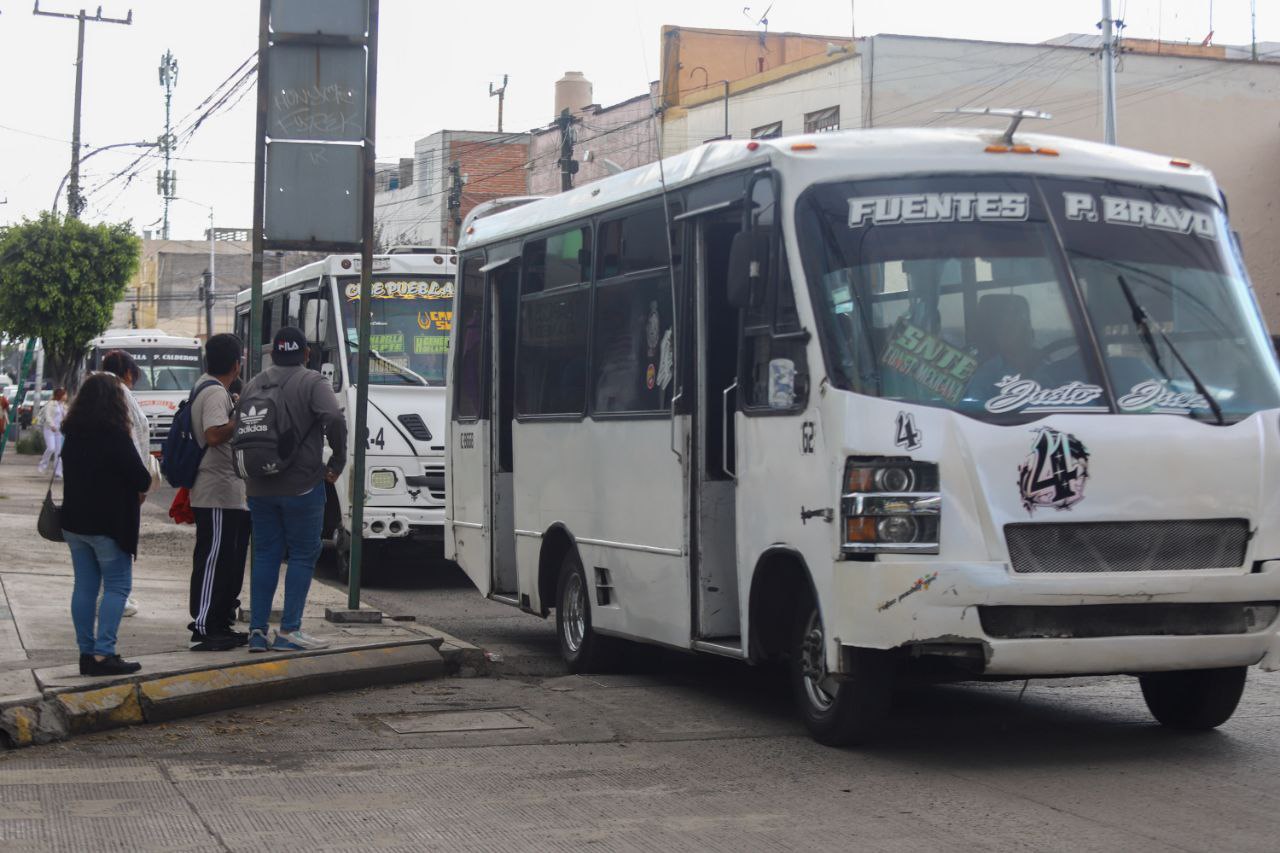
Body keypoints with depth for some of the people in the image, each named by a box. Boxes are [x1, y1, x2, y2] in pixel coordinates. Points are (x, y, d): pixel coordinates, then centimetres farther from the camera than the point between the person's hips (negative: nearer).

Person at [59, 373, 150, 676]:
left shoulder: (72, 435, 7)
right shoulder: (115, 435, -16)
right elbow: (142, 479, -14)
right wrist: (140, 487, 9)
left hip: (74, 521, 7)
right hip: (109, 523, -7)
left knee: (85, 586, 10)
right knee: (117, 586, -2)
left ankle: (87, 653, 11)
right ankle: (103, 653, -10)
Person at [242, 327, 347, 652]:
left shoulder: (254, 384, 11)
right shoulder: (313, 383, -7)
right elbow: (334, 418, -23)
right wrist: (338, 461, -11)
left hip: (259, 488, 5)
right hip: (302, 485, -5)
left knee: (265, 555, 11)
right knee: (303, 555, 2)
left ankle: (257, 630, 8)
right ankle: (289, 630, -2)